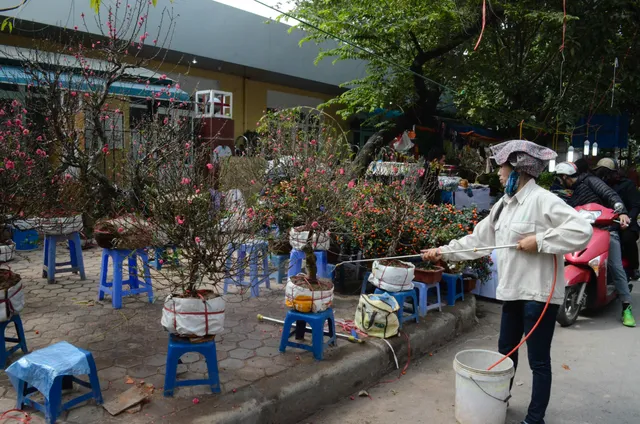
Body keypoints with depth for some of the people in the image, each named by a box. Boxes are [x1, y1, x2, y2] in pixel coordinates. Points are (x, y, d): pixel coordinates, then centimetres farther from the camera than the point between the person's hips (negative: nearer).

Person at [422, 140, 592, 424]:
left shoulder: (542, 200, -17)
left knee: (538, 360, 5)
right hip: (513, 290, 9)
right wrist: (443, 251, 11)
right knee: (506, 350, 22)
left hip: (539, 292, -8)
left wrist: (539, 241, -23)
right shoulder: (505, 203, 9)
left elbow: (582, 231, -24)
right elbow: (479, 239, 13)